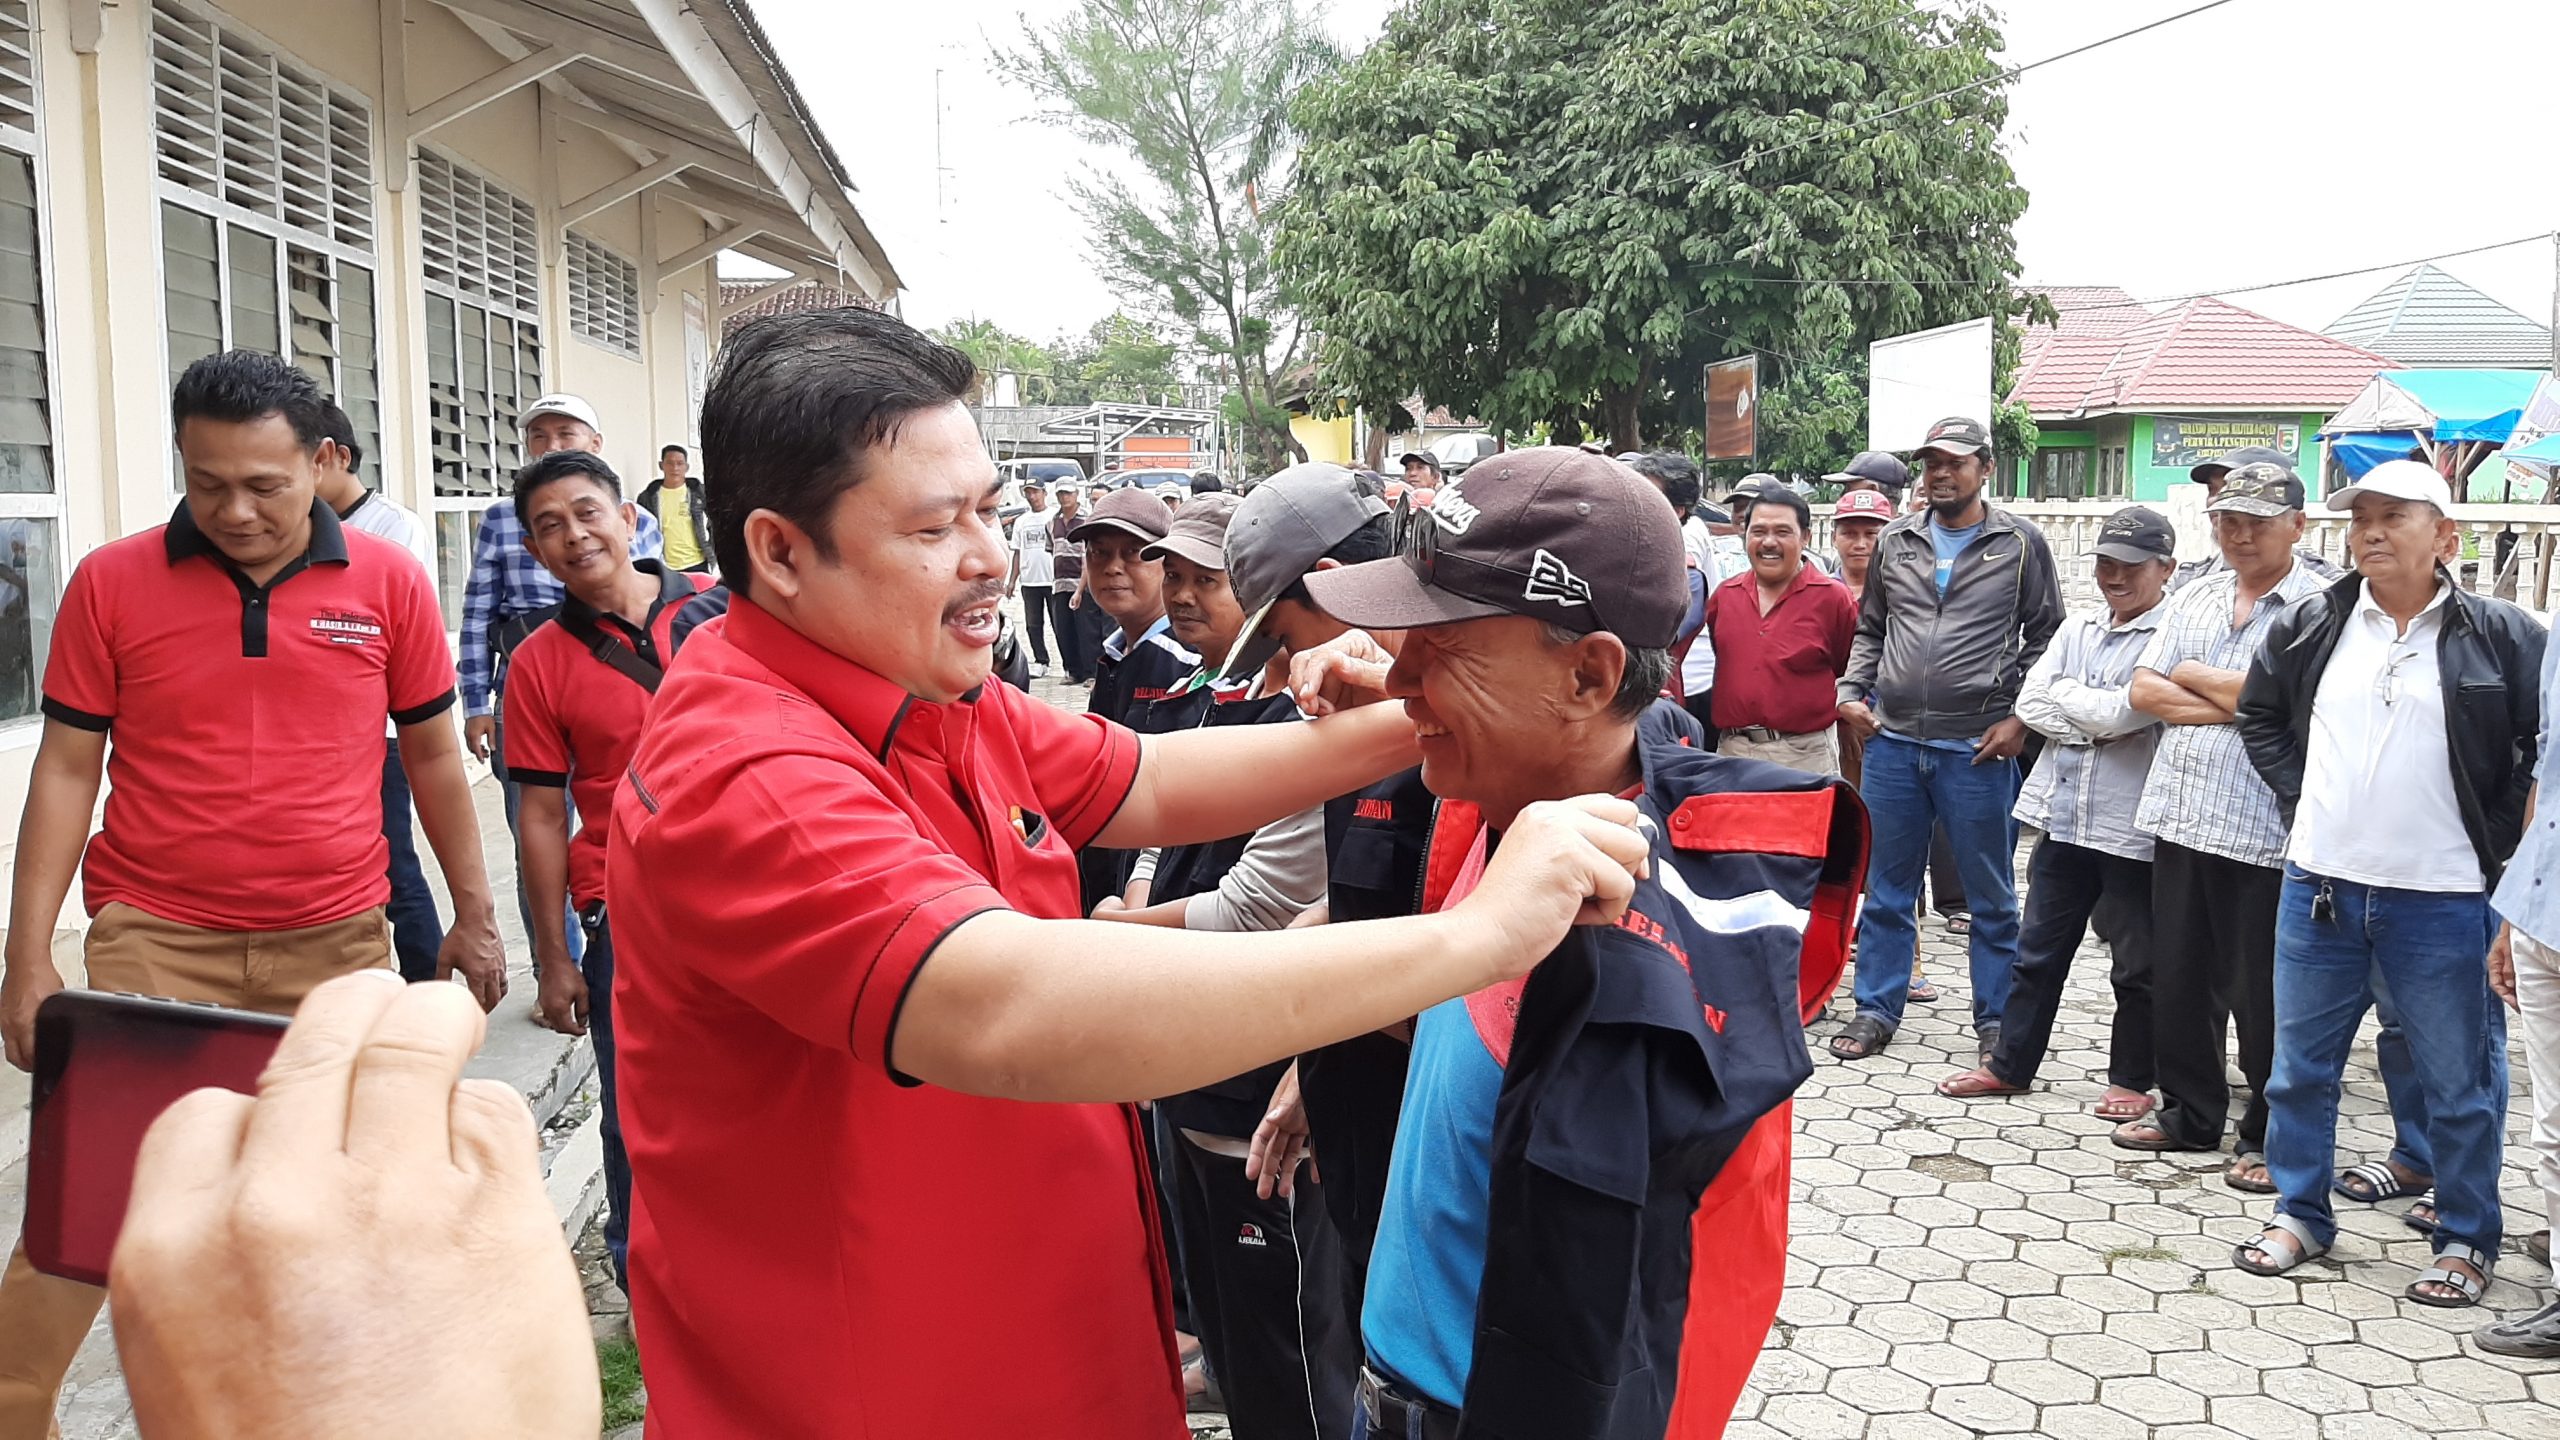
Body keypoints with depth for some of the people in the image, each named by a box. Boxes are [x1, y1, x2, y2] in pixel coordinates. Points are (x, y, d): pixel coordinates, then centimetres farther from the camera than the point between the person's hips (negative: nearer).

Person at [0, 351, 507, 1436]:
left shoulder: (388, 582, 0)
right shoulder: (111, 584, -1)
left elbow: (432, 753, 8)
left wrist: (473, 917, 10)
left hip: (337, 945, 1)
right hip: (154, 942, -1)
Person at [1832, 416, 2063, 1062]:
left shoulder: (2020, 542, 1)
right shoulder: (1895, 541, 10)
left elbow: (2046, 637, 4)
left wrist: (2021, 718, -6)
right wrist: (1851, 692, 3)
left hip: (1979, 749, -3)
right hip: (1892, 742, 3)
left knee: (1991, 894, 8)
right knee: (1887, 887, 11)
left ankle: (1996, 1019, 21)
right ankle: (1876, 1009, 22)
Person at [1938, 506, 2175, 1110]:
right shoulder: (2077, 630, 12)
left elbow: (2129, 710, -20)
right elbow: (2030, 701, 2)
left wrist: (2065, 697, -4)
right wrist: (2098, 721, -11)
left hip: (2132, 827, -6)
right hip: (2063, 817, 6)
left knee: (2137, 964, 9)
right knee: (2037, 951, 15)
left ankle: (2131, 1078, 23)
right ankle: (2011, 1064, 26)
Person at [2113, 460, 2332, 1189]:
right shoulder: (2195, 599, 12)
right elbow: (2145, 692, 5)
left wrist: (2192, 676, -4)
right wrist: (2236, 703, -9)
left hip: (2262, 833, -6)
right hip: (2181, 818, 6)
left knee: (2261, 994, 4)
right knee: (2178, 978, 14)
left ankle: (2270, 1138, 19)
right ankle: (2189, 1113, 30)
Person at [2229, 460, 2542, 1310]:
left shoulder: (2502, 636, -5)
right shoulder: (2312, 625, 5)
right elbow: (2259, 714, 18)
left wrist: (2494, 842, -5)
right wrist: (2297, 798, 8)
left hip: (2443, 900, -3)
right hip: (2320, 888, 3)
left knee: (2459, 1082, 8)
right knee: (2302, 1065, 12)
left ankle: (2467, 1242, 24)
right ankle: (2299, 1216, 28)